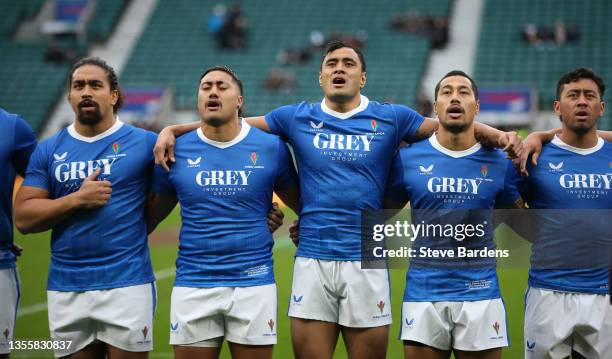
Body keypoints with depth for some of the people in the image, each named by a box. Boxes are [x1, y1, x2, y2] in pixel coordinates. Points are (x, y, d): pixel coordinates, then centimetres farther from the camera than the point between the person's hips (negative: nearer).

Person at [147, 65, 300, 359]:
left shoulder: (271, 147, 1)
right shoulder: (175, 150, 4)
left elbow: (302, 203, 11)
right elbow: (153, 213, 13)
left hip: (253, 282, -1)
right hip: (192, 285, 1)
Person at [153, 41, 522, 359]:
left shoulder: (390, 118, 5)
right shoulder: (297, 117, 8)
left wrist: (500, 136, -6)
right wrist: (172, 130, 4)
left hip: (366, 261, -1)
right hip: (312, 260, 1)